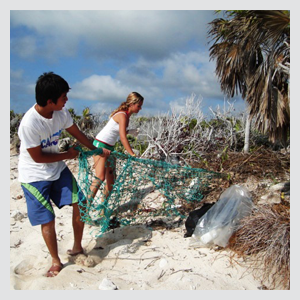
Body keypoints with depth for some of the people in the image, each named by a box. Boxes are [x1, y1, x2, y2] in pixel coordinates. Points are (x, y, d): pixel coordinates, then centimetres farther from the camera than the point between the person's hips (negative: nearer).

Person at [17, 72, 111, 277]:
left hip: (57, 168, 6)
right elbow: (38, 157, -21)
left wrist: (98, 150, 16)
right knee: (48, 220, -2)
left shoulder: (61, 113, -11)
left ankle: (77, 248, 25)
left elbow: (77, 134, 6)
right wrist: (67, 155, -10)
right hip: (34, 176, -6)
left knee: (80, 203, 3)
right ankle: (56, 262, 22)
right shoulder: (30, 123, -30)